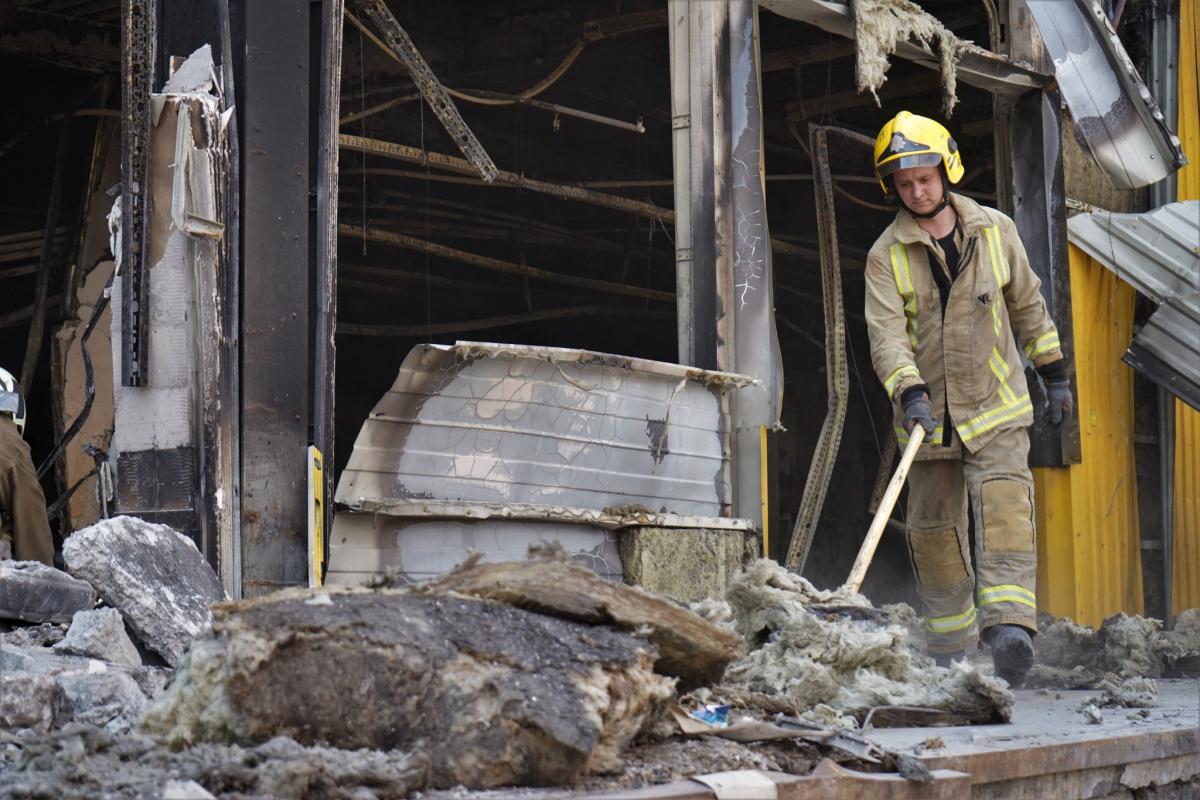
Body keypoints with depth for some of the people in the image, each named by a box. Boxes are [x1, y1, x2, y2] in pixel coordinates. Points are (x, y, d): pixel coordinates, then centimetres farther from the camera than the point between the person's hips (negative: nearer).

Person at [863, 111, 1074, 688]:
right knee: (934, 531, 7)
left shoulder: (994, 231, 2)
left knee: (1004, 504, -21)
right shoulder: (886, 256, -4)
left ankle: (1009, 624, -30)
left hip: (996, 407, 0)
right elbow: (887, 335, -16)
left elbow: (1027, 306, 14)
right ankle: (949, 650, 20)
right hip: (929, 417, 1)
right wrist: (909, 392, -32)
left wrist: (1054, 374, 18)